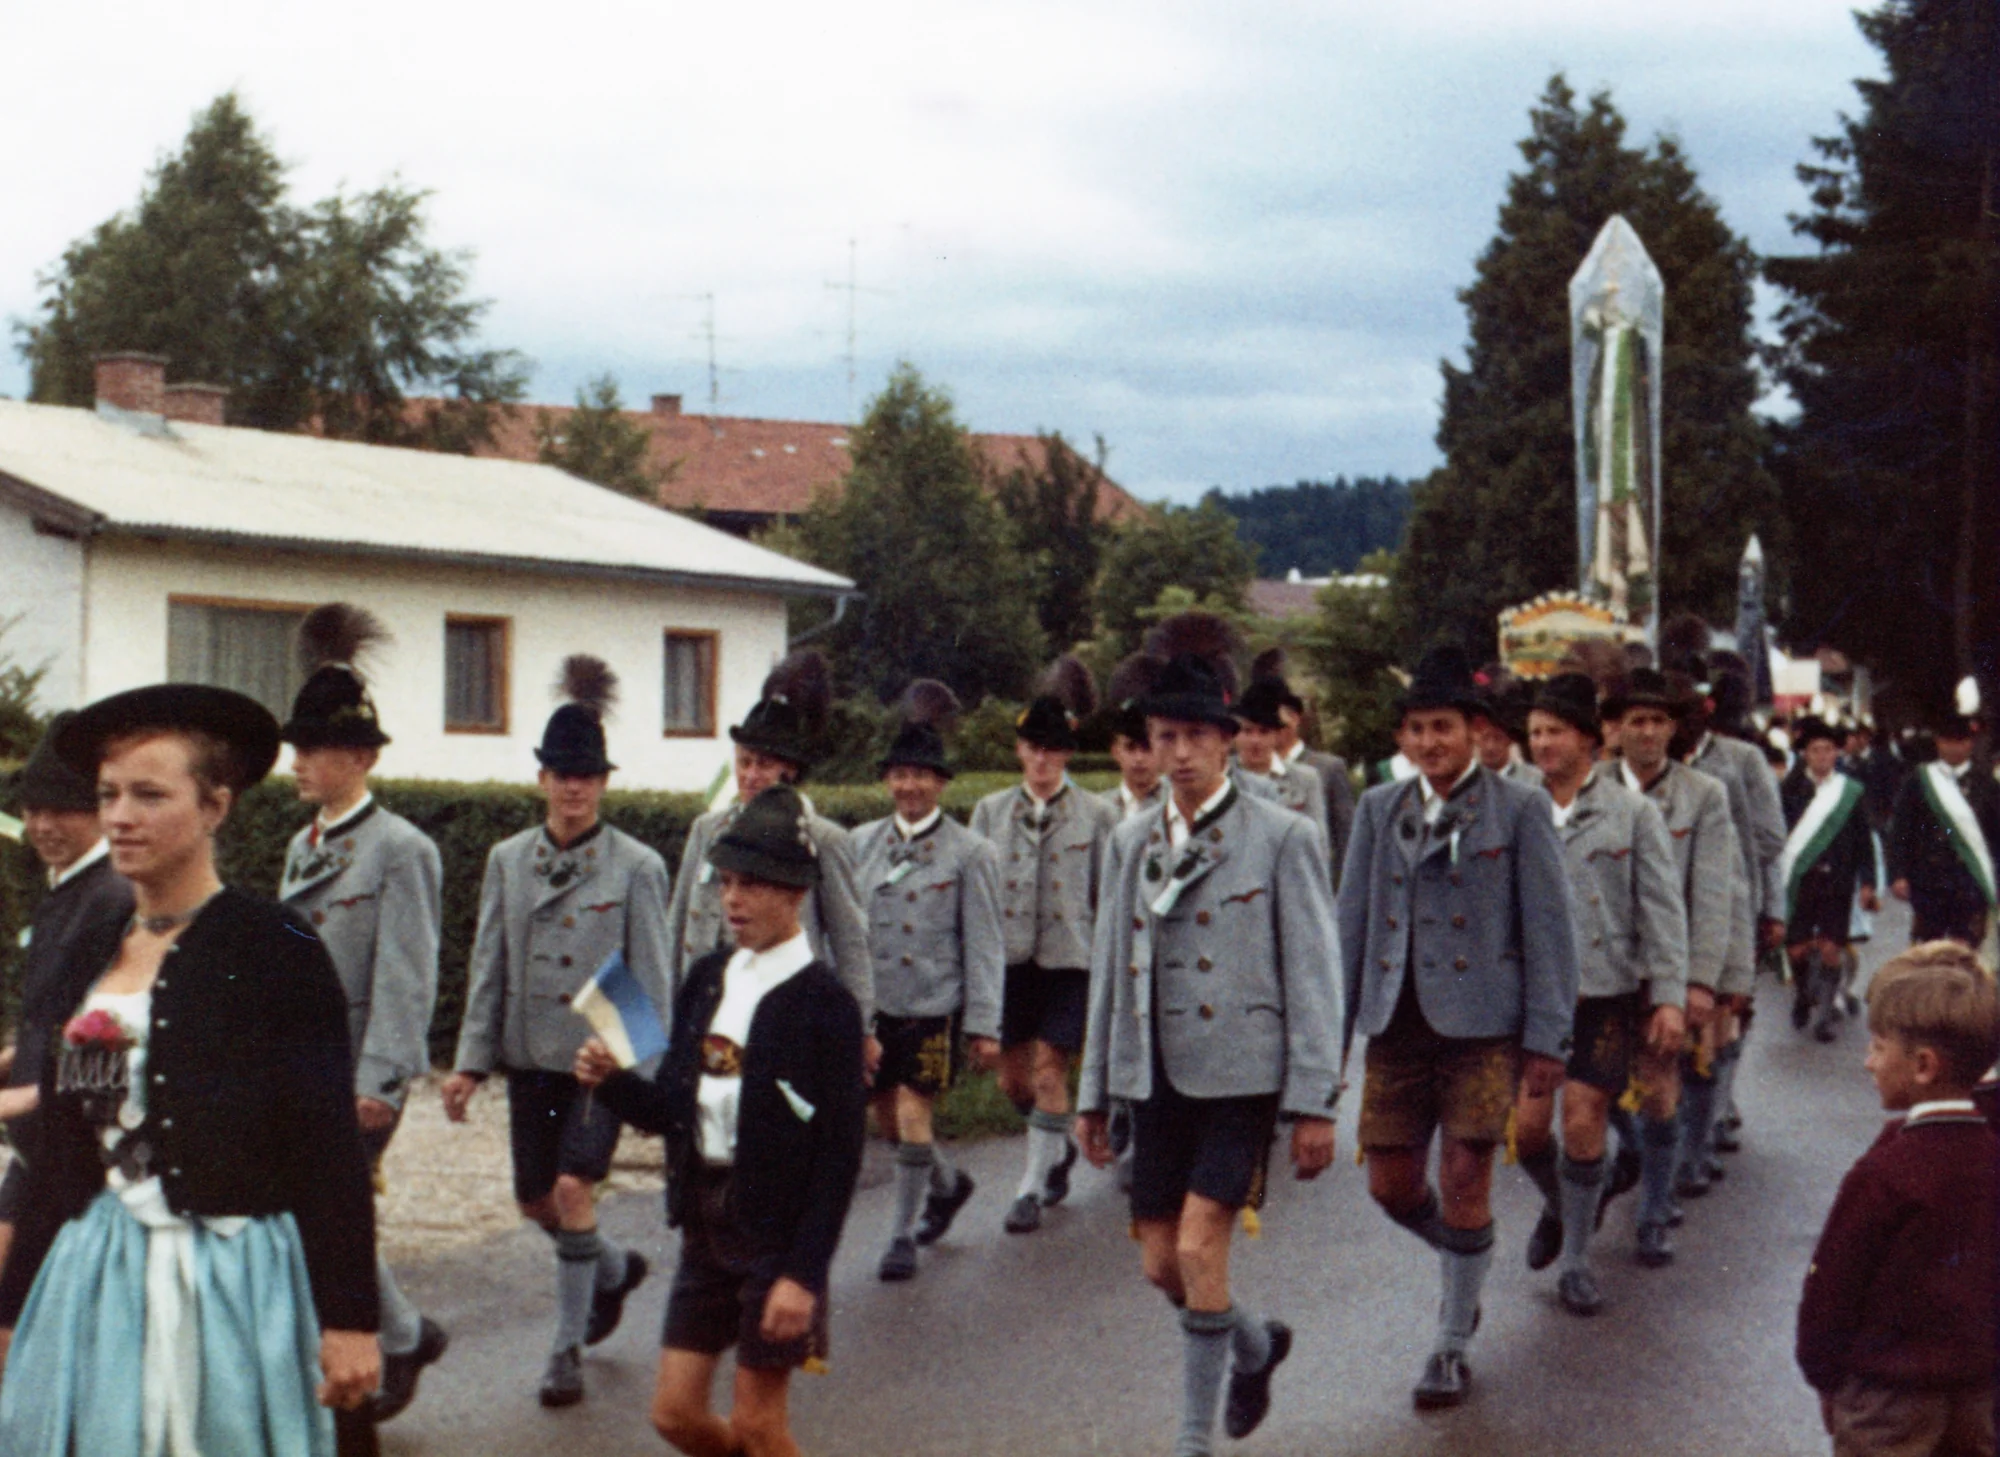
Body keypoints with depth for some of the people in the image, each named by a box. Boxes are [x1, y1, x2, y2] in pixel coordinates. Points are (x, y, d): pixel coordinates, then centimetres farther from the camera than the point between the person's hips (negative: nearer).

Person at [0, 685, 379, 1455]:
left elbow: (331, 1149, -11)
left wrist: (350, 1319, -14)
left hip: (236, 1285, -5)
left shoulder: (274, 949, -8)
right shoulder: (90, 957, 10)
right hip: (95, 1278, 5)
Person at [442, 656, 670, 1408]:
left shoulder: (636, 868, -5)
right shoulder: (507, 860, 5)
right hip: (530, 1055, 4)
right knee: (535, 1202, 10)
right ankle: (615, 1268, 40)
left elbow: (651, 978, -4)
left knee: (573, 1189, -14)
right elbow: (488, 966, 7)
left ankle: (568, 1347, -1)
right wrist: (471, 1061, 2)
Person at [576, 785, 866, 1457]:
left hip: (776, 1232, -6)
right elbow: (670, 1111, 10)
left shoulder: (823, 1003, -12)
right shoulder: (707, 979, 7)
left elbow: (840, 1154, -14)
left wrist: (804, 1274, -17)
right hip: (705, 1224, 6)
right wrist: (611, 1080, -10)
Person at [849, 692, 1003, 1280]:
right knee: (887, 1119, 13)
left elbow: (984, 946, -4)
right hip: (872, 1004, 5)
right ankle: (948, 1184, 40)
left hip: (934, 1005, -4)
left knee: (912, 1114, -7)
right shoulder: (862, 843, 6)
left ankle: (904, 1235, 8)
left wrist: (985, 1025, -8)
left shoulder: (971, 854, -4)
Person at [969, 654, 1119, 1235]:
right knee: (1013, 1079, 7)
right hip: (1008, 958, 3)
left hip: (1070, 960, -3)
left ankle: (1033, 1187, 4)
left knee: (1050, 1072, -6)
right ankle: (1059, 1147, 34)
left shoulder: (1095, 815, 1)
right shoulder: (990, 811, 7)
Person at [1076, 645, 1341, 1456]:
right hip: (1157, 1077, 5)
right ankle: (1255, 1345, 38)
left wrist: (1313, 1104, -9)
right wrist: (1092, 1092, 15)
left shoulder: (1283, 839, -4)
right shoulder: (1131, 843, 10)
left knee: (1198, 1247, -13)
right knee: (1160, 1264, 7)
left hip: (1242, 1076, -5)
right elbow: (1109, 969, 15)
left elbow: (1311, 977, -5)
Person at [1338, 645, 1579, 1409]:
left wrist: (1546, 1037, -6)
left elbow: (1550, 929, -3)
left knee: (1465, 1181, -3)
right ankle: (1465, 1267, 37)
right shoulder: (1378, 809, 9)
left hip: (1482, 1026, -4)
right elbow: (1351, 924, 12)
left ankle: (1453, 1344, 14)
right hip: (1397, 1025, 4)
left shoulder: (1519, 809, -2)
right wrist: (1333, 1030, 10)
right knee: (1391, 1184, 6)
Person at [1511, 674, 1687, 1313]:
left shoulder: (1632, 812, 0)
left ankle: (1576, 1261, 13)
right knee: (1526, 1127, -1)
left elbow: (1663, 910, -1)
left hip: (1605, 991, -2)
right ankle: (1558, 1207, 32)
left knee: (1584, 1127, -2)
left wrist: (1669, 997, -7)